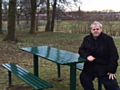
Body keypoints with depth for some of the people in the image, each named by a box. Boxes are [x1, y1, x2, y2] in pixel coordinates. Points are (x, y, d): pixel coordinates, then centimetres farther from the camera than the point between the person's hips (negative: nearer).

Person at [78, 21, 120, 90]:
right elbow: (81, 50, 8)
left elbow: (114, 56, -8)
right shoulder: (87, 39, 5)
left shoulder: (108, 39, -7)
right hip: (90, 67, 3)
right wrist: (87, 55, -15)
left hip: (104, 68, -3)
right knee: (83, 78, -19)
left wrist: (112, 70, -12)